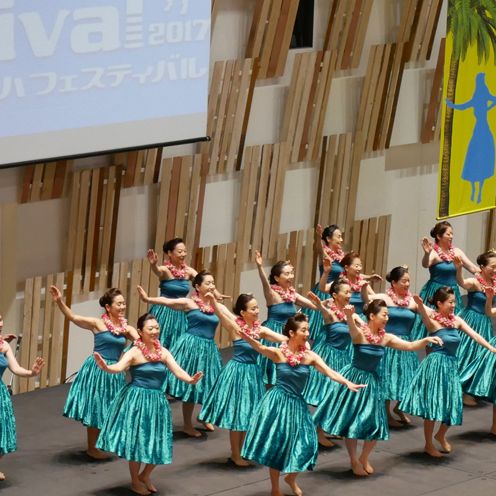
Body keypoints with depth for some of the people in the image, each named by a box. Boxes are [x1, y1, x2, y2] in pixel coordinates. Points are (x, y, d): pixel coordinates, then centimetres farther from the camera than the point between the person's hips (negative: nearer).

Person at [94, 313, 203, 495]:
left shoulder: (163, 352, 3)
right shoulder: (134, 352, -11)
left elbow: (177, 370, -7)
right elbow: (119, 367, -25)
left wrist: (190, 379, -28)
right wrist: (105, 367, -48)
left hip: (156, 401, 5)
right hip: (136, 400, -5)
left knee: (156, 442, 7)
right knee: (136, 440, 3)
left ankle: (145, 476, 32)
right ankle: (135, 481, 22)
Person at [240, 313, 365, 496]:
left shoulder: (310, 356, -5)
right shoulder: (278, 353, -10)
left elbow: (329, 372, -15)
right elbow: (260, 347, -29)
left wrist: (347, 383, -32)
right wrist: (246, 336, -50)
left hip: (296, 404, 3)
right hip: (277, 402, -3)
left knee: (304, 443, 0)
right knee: (275, 443, 2)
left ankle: (291, 478, 30)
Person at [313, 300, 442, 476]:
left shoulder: (386, 338, -2)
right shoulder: (359, 333, -18)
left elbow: (410, 346, -1)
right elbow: (352, 328, -41)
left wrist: (426, 340, -19)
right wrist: (349, 316, -65)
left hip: (372, 381, 5)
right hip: (353, 379, -5)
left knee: (375, 423, 4)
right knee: (351, 420, 2)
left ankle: (364, 459, 26)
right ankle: (354, 461, 20)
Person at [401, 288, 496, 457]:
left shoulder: (456, 320, 5)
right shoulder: (433, 320, -12)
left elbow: (474, 335, 3)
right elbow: (425, 314, -34)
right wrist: (420, 305, -56)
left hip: (451, 365, 6)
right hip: (435, 364, -6)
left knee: (452, 403, 8)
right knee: (432, 404, 0)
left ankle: (441, 435, 34)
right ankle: (428, 445, 13)